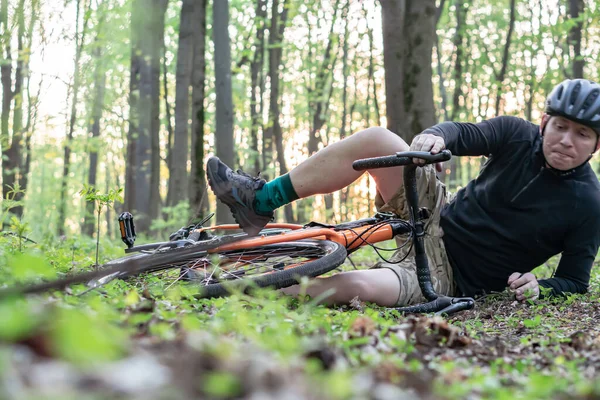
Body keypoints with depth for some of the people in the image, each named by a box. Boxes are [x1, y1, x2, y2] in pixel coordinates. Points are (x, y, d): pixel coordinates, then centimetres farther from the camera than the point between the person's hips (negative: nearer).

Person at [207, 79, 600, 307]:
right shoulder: (518, 135, -2)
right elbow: (463, 133, -5)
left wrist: (537, 286, -28)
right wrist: (436, 135, -29)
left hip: (448, 273, -5)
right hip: (435, 218, 5)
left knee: (362, 286, -36)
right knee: (376, 139, -19)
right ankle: (260, 201, -11)